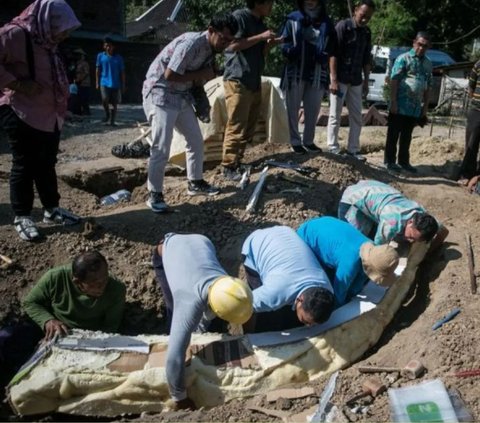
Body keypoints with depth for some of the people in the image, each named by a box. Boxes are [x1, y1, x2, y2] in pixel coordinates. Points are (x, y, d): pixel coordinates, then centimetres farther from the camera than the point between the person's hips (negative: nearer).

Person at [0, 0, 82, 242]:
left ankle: (51, 209, 26)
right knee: (25, 165, -1)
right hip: (22, 115, -8)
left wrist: (60, 107, 13)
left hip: (50, 116, 8)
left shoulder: (46, 42, 13)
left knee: (46, 164, 15)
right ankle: (21, 217, 11)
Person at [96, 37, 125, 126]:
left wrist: (123, 85, 4)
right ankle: (107, 115, 8)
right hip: (104, 82, -1)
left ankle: (112, 121, 12)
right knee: (105, 100, -19)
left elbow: (122, 72, 8)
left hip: (115, 84, 1)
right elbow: (98, 70, 9)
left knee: (114, 103, 1)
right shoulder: (100, 56, 6)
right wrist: (97, 82, 3)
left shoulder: (118, 57, 6)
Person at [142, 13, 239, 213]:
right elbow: (170, 75, -26)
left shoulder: (210, 49, 5)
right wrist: (200, 75, -16)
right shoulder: (191, 43, -24)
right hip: (160, 94, -9)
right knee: (161, 147, -12)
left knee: (196, 140, 11)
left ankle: (195, 183, 25)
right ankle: (154, 195, -3)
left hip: (181, 96, 9)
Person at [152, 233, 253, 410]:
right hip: (167, 250, -3)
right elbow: (175, 357, -43)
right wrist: (179, 398, -32)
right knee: (177, 315, -6)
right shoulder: (191, 303, -45)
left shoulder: (227, 286, -31)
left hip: (200, 241, 3)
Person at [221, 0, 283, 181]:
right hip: (237, 81, -9)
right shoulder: (239, 16, -8)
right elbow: (233, 45, -18)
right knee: (236, 127, -9)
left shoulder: (260, 23, 17)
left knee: (249, 127, 9)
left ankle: (237, 162, 18)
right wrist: (260, 37, -17)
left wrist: (271, 43, 3)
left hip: (254, 82, 9)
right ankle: (228, 167, -4)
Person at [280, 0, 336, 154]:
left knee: (313, 110, 9)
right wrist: (290, 50, -20)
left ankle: (308, 141, 22)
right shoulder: (293, 20, 5)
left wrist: (325, 55, -9)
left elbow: (332, 46, 12)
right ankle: (295, 141, 14)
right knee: (293, 109, 3)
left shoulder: (327, 23, 11)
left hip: (317, 73, 2)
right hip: (295, 72, -2)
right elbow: (284, 42, 2)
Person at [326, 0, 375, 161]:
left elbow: (366, 59, 15)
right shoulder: (343, 26, -8)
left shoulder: (367, 32, 10)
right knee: (335, 116, -2)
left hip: (356, 81, 6)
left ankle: (353, 149, 15)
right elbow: (333, 54, -13)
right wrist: (333, 79, -19)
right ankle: (333, 149, 4)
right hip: (340, 79, -6)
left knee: (357, 117, 8)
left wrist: (366, 81, 11)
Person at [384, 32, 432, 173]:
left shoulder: (428, 64, 12)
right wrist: (393, 102, -16)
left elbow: (427, 87, 16)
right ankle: (389, 161, 12)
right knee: (393, 134, 3)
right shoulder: (403, 58, -6)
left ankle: (404, 161, 24)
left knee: (407, 136, 14)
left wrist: (425, 106, 12)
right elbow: (394, 81, -10)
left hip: (416, 108, 5)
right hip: (400, 105, -5)